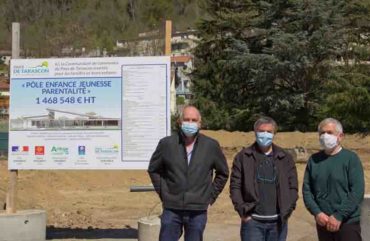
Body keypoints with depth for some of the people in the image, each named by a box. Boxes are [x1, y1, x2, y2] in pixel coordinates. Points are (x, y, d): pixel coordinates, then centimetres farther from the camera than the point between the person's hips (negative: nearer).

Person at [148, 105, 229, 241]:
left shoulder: (211, 146, 0)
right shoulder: (167, 144, -1)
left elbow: (223, 173, 14)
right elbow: (153, 169, 13)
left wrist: (211, 196, 7)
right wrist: (163, 194, 7)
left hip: (198, 211, 0)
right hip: (171, 210, 0)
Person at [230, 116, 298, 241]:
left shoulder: (285, 158, 8)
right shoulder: (243, 157, 2)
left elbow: (293, 186, 7)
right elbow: (235, 186, -1)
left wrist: (287, 211, -3)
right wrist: (242, 211, -8)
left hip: (278, 221, 2)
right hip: (252, 220, -2)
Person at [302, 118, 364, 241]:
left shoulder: (351, 158, -5)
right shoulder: (314, 160, 5)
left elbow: (357, 191, -12)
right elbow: (306, 189, 5)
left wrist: (339, 216, -16)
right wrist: (317, 213, -8)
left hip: (347, 223, -3)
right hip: (322, 222, 4)